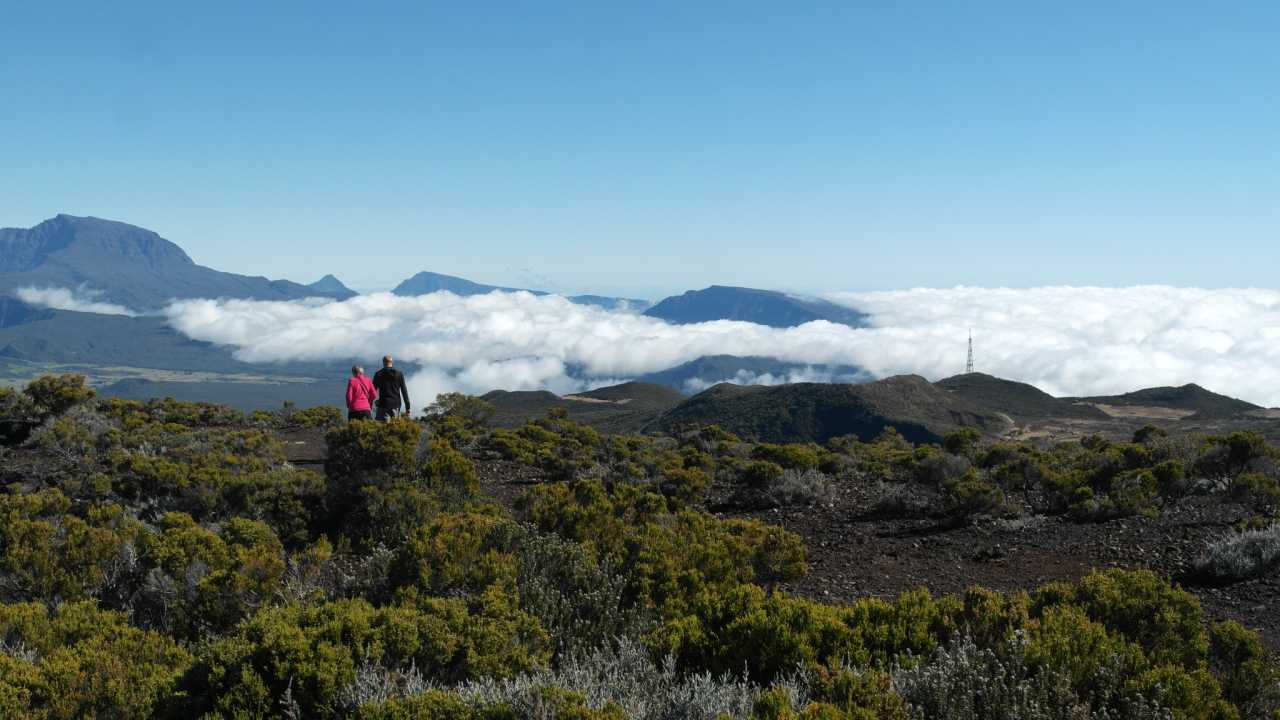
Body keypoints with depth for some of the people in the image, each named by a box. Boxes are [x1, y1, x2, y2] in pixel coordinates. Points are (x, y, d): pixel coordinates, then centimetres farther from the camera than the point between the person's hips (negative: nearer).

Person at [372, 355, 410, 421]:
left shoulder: (378, 374, 1)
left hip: (383, 405, -2)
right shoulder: (399, 374, 5)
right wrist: (407, 408, 5)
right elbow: (404, 391, 4)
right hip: (396, 405, 2)